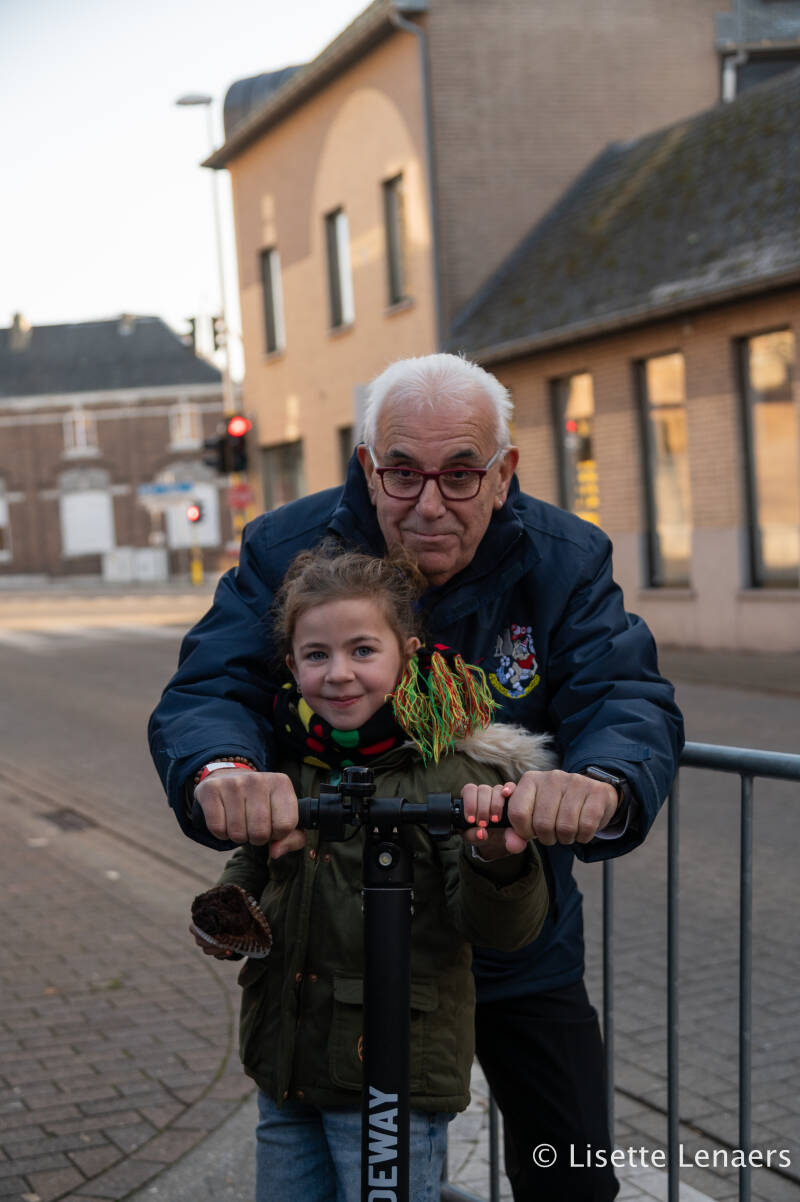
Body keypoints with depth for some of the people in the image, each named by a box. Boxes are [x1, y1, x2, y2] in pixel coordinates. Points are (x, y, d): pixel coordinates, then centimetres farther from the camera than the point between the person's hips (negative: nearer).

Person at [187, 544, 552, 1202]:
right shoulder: (285, 759, 3)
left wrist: (499, 864, -39)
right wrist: (224, 910, 0)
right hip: (285, 1070, 6)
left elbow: (508, 927, -19)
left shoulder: (454, 770, -14)